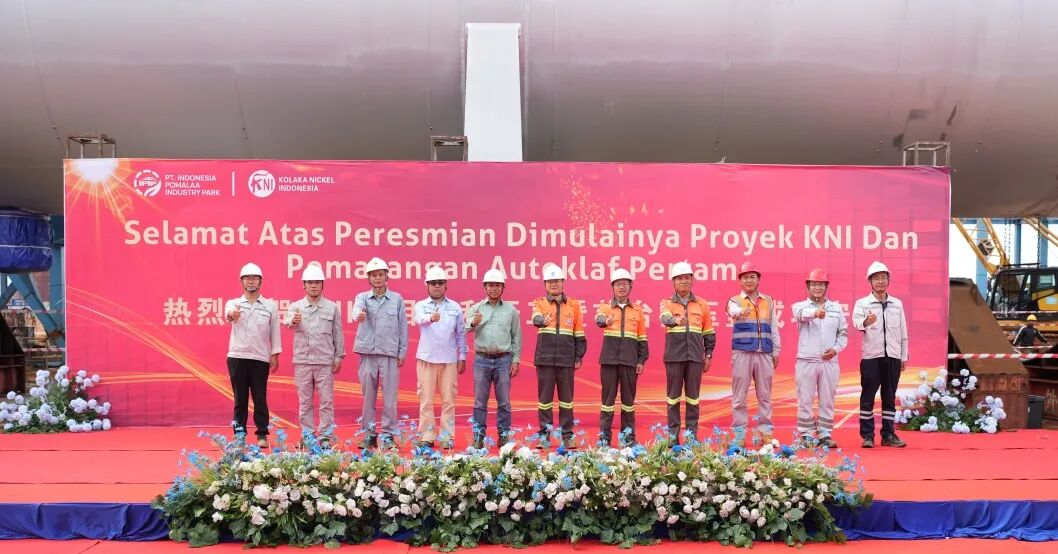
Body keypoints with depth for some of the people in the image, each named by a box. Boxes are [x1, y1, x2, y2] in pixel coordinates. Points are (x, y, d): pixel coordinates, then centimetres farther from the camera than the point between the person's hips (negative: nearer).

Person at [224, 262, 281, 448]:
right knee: (240, 398, 5)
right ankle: (239, 434, 13)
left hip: (260, 359, 0)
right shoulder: (233, 303, 5)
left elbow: (275, 332, 6)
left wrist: (275, 355, -1)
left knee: (260, 398, 2)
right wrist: (232, 314, -43)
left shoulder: (270, 306, 6)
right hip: (237, 357, 0)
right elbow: (228, 314, -19)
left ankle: (262, 435, 9)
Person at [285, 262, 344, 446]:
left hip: (325, 361, -1)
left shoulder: (332, 307, 4)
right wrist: (293, 321, -39)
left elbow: (338, 334, 6)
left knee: (326, 400, 1)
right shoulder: (295, 306, 5)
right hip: (302, 361, 1)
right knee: (304, 400, 8)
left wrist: (339, 356, 1)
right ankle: (307, 434, 16)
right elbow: (288, 322, -16)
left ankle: (326, 435, 9)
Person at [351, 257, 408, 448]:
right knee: (368, 395, 6)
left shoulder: (397, 299, 6)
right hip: (367, 353, 1)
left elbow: (403, 327, 7)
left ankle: (388, 434, 9)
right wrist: (359, 314, -42)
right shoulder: (362, 297, 7)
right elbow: (357, 308, -17)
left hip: (390, 353, -1)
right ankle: (368, 433, 15)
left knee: (389, 396, 0)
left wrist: (402, 353, 2)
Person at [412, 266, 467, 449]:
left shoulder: (455, 307, 9)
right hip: (426, 359, -1)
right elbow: (419, 318, -20)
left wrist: (462, 357, 7)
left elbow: (461, 333, 12)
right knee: (426, 400, 1)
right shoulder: (420, 306, 4)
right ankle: (427, 436, 9)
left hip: (449, 359, 1)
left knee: (448, 400, 2)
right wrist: (430, 317, -43)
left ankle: (447, 437, 9)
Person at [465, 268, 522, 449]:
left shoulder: (511, 310, 6)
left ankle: (504, 436, 13)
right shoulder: (476, 308, 6)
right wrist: (473, 323, -34)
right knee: (480, 401, 4)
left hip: (503, 360, 0)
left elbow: (517, 337, 7)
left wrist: (516, 360, 1)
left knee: (504, 401, 5)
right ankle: (478, 436, 11)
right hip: (482, 359, 0)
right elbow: (466, 326, -10)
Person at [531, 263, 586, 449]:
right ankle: (544, 435, 12)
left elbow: (579, 333, 10)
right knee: (545, 397, 4)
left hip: (567, 359, 1)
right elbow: (536, 319, -19)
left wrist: (579, 356, 5)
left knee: (566, 398, 6)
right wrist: (542, 320, -42)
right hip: (545, 358, -1)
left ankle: (567, 435, 14)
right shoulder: (539, 303, 4)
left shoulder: (573, 304, 8)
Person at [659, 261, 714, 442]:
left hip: (695, 356, 1)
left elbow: (709, 332, 14)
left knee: (693, 396, 6)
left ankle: (692, 434, 13)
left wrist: (708, 355, 8)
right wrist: (675, 320, -42)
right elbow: (665, 318, -20)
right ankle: (672, 434, 10)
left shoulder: (702, 304, 11)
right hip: (674, 355, -1)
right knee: (673, 395, 4)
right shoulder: (667, 303, 5)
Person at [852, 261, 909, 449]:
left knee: (890, 397, 8)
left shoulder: (897, 303, 12)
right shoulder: (862, 303, 1)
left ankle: (888, 434, 15)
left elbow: (903, 331, 14)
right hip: (871, 356, -3)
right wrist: (865, 322, -40)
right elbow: (856, 321, -17)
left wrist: (904, 356, 11)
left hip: (893, 356, 3)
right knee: (868, 397, 0)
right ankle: (867, 435, 6)